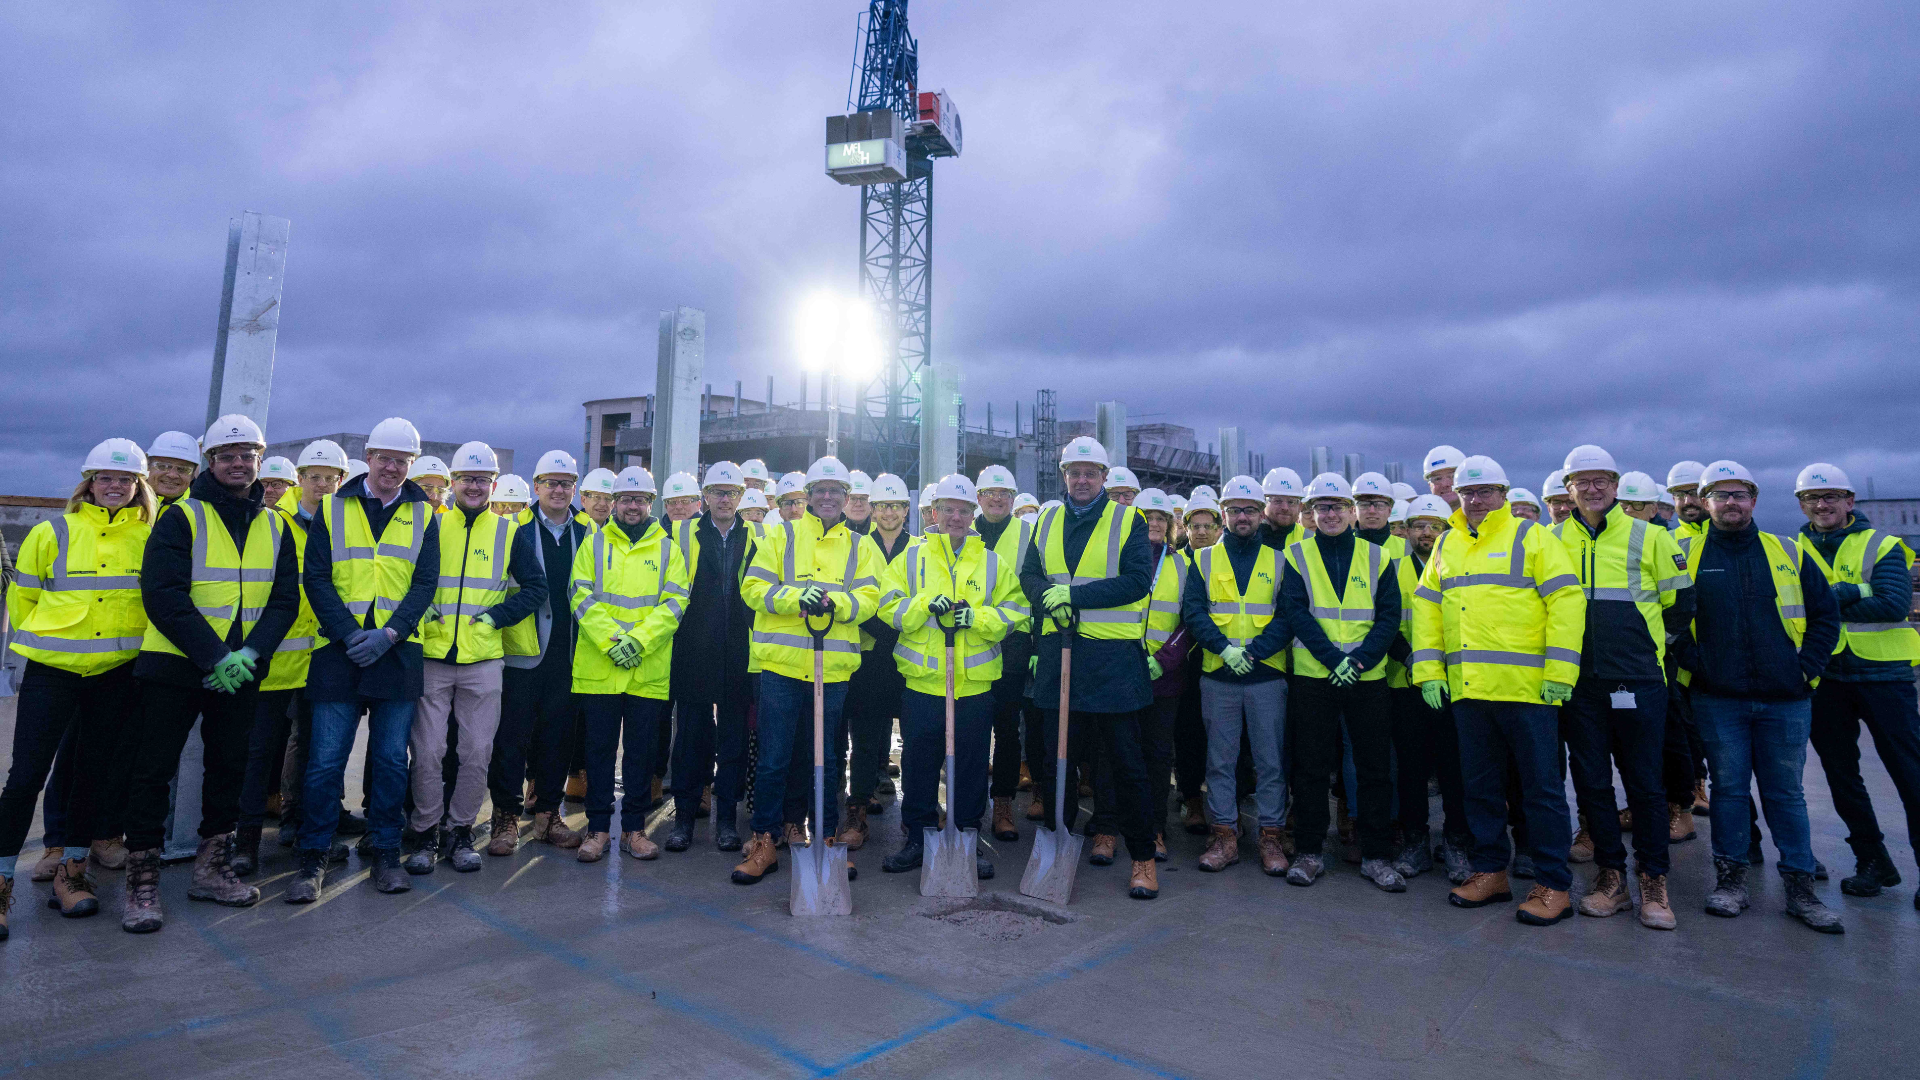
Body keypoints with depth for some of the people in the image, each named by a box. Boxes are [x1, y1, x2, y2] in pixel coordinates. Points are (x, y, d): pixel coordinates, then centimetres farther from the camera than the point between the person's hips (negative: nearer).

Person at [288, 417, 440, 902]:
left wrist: (388, 634, -12)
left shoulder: (423, 514, 7)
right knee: (326, 760, 1)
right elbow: (316, 578, 0)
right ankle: (313, 858, 15)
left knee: (392, 760, 7)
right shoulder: (333, 508, 6)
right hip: (339, 651, 0)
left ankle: (385, 853, 19)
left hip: (397, 654, 1)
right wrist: (350, 634, -12)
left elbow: (425, 583, 1)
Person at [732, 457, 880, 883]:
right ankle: (764, 842, 12)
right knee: (773, 759, 1)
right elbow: (754, 588, -1)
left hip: (833, 668, 2)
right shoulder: (780, 535, 7)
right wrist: (796, 597, -18)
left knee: (824, 759, 11)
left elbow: (869, 598, 3)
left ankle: (826, 839, 23)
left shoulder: (859, 545, 12)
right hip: (782, 663, -2)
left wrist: (836, 602, -18)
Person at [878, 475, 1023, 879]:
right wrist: (925, 605, -17)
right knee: (918, 763, 9)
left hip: (975, 683, 0)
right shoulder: (911, 558, 7)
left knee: (972, 765, 8)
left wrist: (979, 616, -16)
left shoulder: (993, 563, 7)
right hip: (922, 681, 0)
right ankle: (919, 838, 23)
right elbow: (889, 606, 0)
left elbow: (1013, 613, 2)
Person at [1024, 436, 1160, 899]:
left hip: (1113, 657, -4)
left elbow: (1137, 580, -11)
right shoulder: (1047, 522, 12)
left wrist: (1074, 594, -18)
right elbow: (1030, 575, 11)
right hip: (1058, 653, 4)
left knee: (1126, 762, 3)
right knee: (1054, 758, 11)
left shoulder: (1128, 521, 0)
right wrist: (1049, 598, -11)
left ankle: (1143, 857, 17)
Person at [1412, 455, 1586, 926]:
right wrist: (1428, 669, 6)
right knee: (1480, 785, 13)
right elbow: (1426, 606, 15)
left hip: (1526, 688, -5)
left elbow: (1567, 599, -6)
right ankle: (1490, 872, 25)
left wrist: (1560, 671, -12)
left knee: (1542, 787, 3)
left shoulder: (1531, 537, 1)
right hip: (1467, 689, 5)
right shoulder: (1446, 545, 15)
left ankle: (1553, 885, 13)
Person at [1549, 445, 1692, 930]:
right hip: (1578, 684, 2)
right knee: (1591, 781, 6)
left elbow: (1681, 603, 10)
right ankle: (1611, 876, 18)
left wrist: (1652, 642, 7)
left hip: (1637, 681, -2)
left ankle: (1654, 880, 16)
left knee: (1645, 783, 3)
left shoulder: (1650, 537, 3)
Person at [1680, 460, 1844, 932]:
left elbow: (1826, 613, 11)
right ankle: (1730, 877, 14)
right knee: (1728, 787, 5)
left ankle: (1800, 885, 17)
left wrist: (1808, 668, 2)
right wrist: (1693, 664, -5)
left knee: (1786, 792, 8)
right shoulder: (1689, 556, 3)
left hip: (1784, 699, 1)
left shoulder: (1789, 554, 8)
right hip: (1717, 699, -1)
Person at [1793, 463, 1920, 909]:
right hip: (1825, 678, 3)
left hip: (1883, 674, -3)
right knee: (1841, 773, 9)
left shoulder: (1882, 546, 0)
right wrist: (1851, 593, -18)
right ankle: (1872, 861, 23)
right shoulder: (1794, 551, 7)